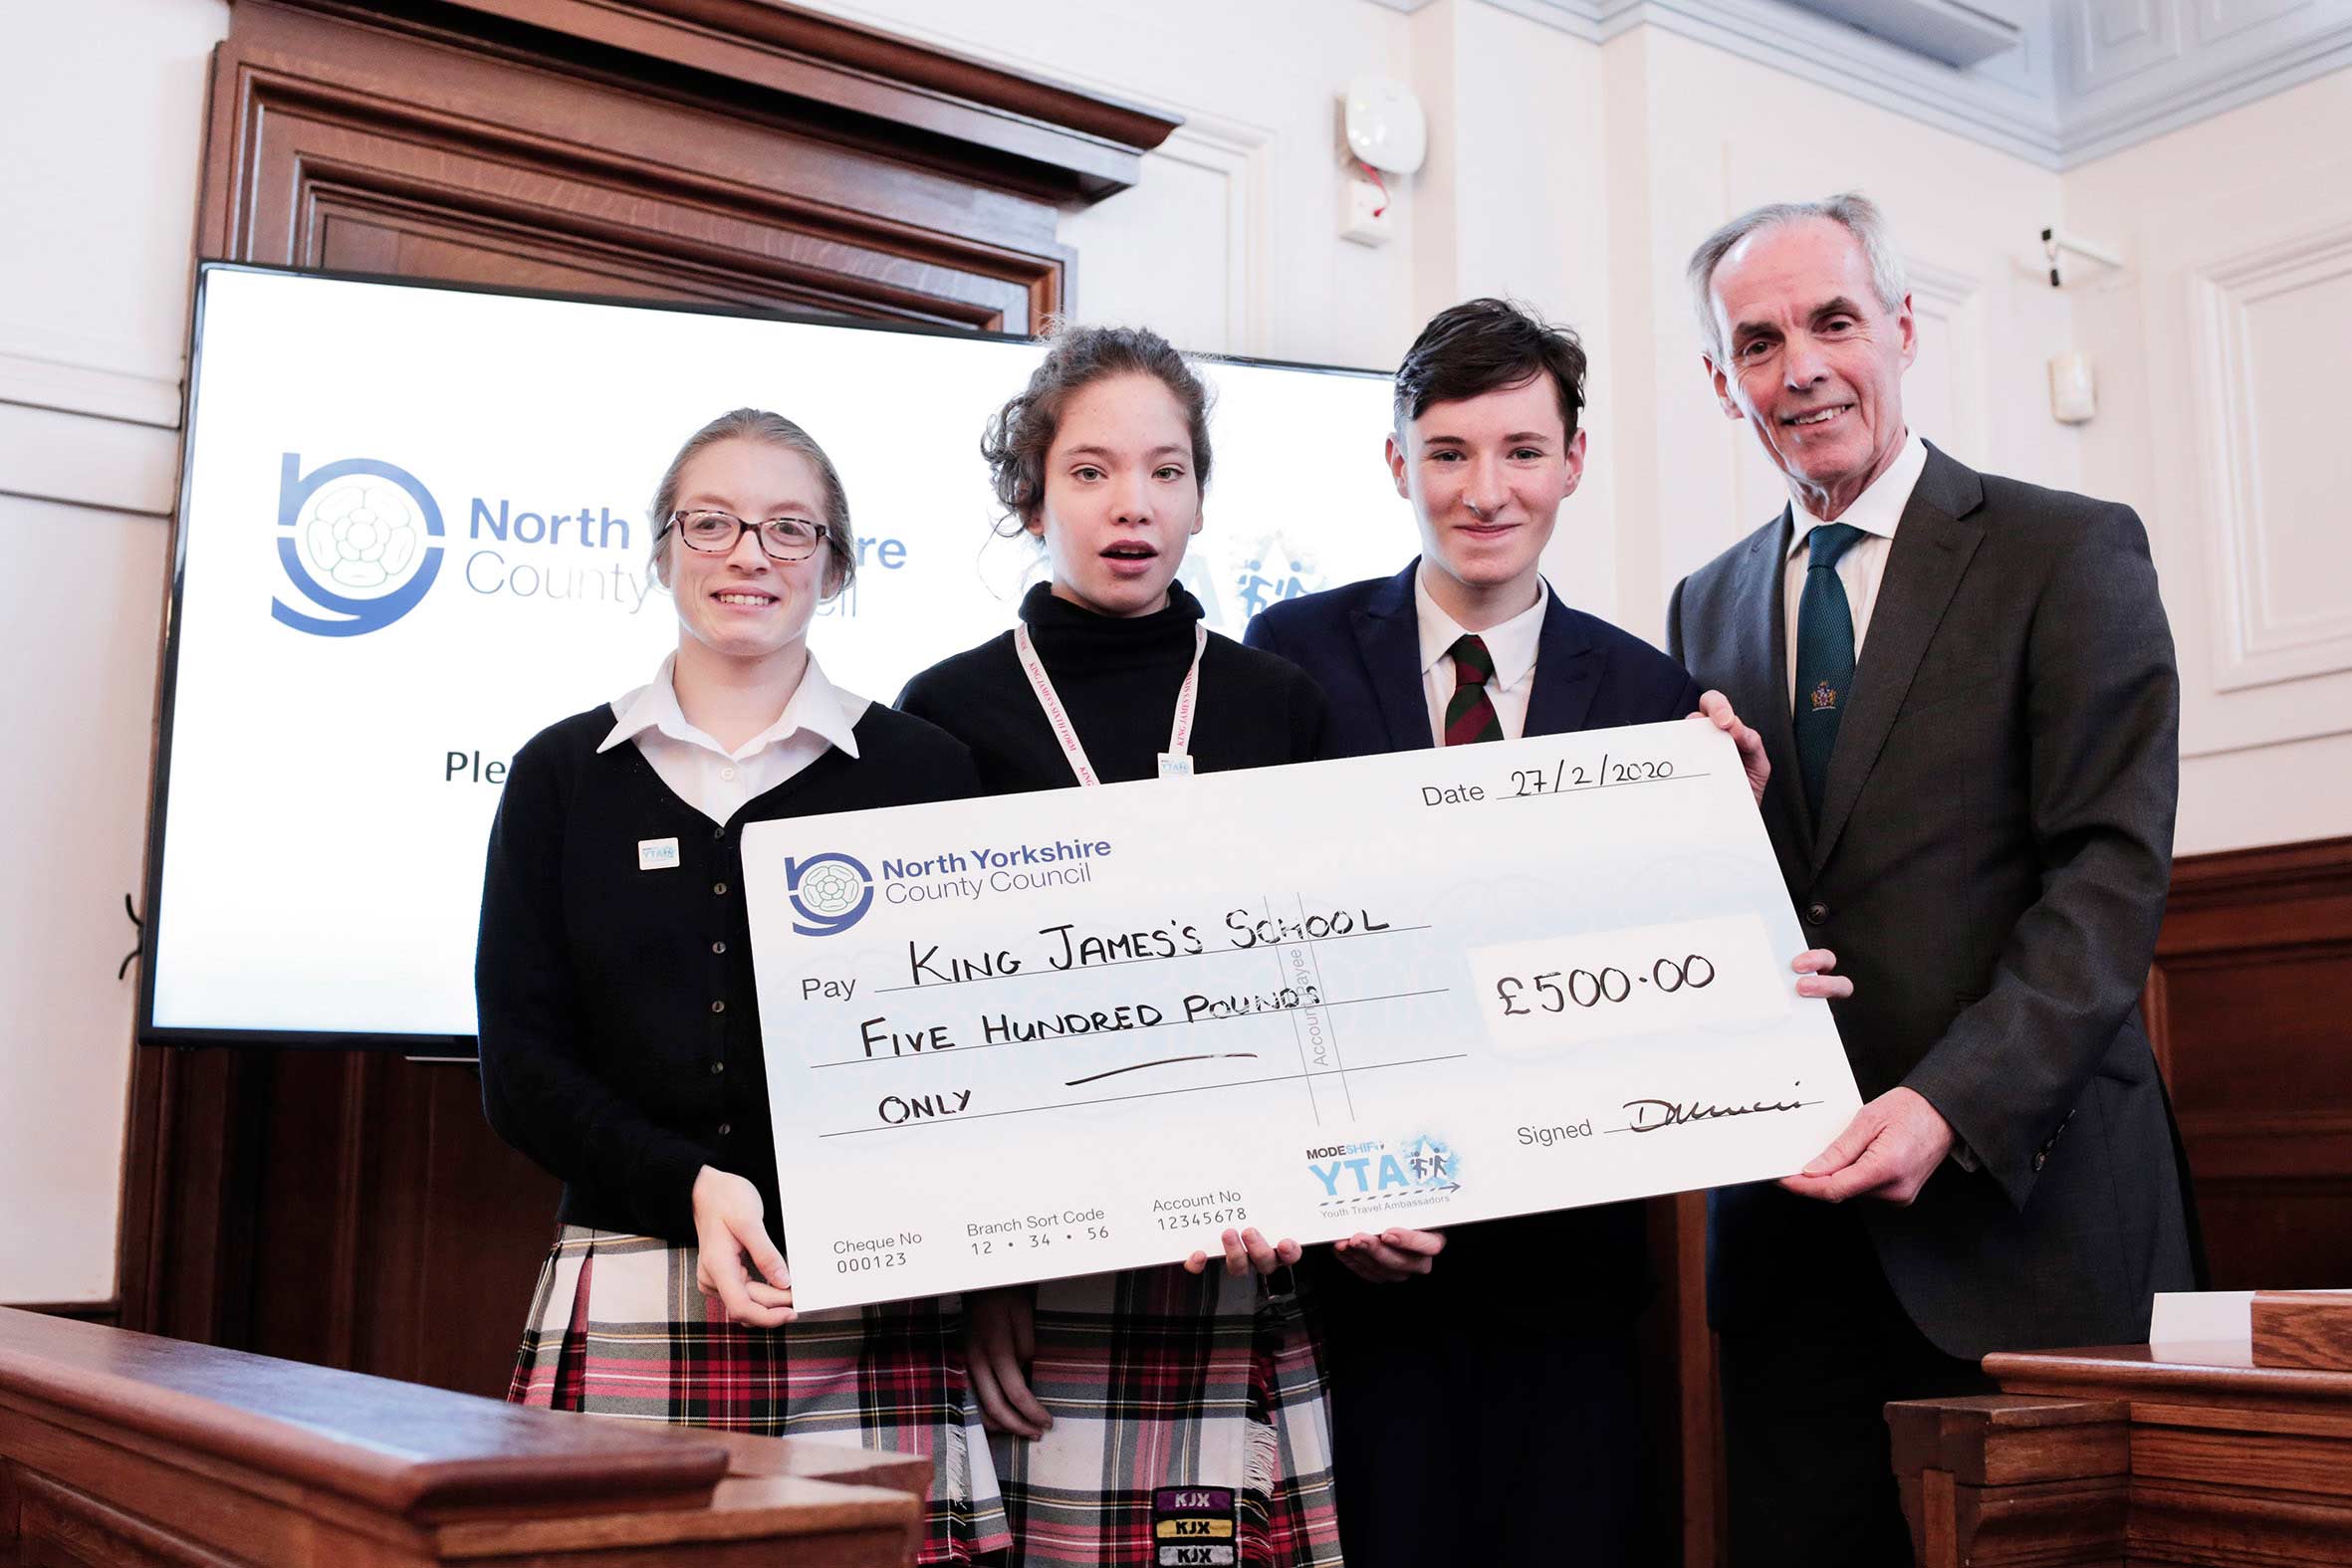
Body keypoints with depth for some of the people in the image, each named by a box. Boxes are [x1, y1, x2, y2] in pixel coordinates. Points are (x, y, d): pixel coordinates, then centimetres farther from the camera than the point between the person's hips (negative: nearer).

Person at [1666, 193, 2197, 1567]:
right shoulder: (1708, 606, 14)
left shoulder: (2070, 554, -1)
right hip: (1786, 1216, 4)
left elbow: (2112, 873, -9)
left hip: (2023, 1197, -4)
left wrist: (1953, 1105, -20)